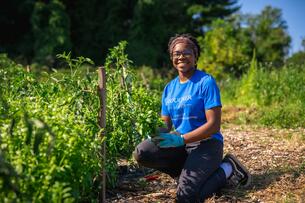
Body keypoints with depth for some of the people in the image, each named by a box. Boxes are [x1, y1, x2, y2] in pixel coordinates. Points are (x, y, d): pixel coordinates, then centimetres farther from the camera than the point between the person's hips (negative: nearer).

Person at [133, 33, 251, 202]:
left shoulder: (206, 82, -9)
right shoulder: (169, 88, 11)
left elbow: (214, 125, -15)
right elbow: (166, 125, 12)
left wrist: (180, 139, -25)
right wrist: (157, 132, -13)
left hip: (206, 143, -6)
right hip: (180, 144, 6)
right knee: (141, 152, -20)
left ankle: (226, 170, 1)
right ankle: (189, 172, 0)